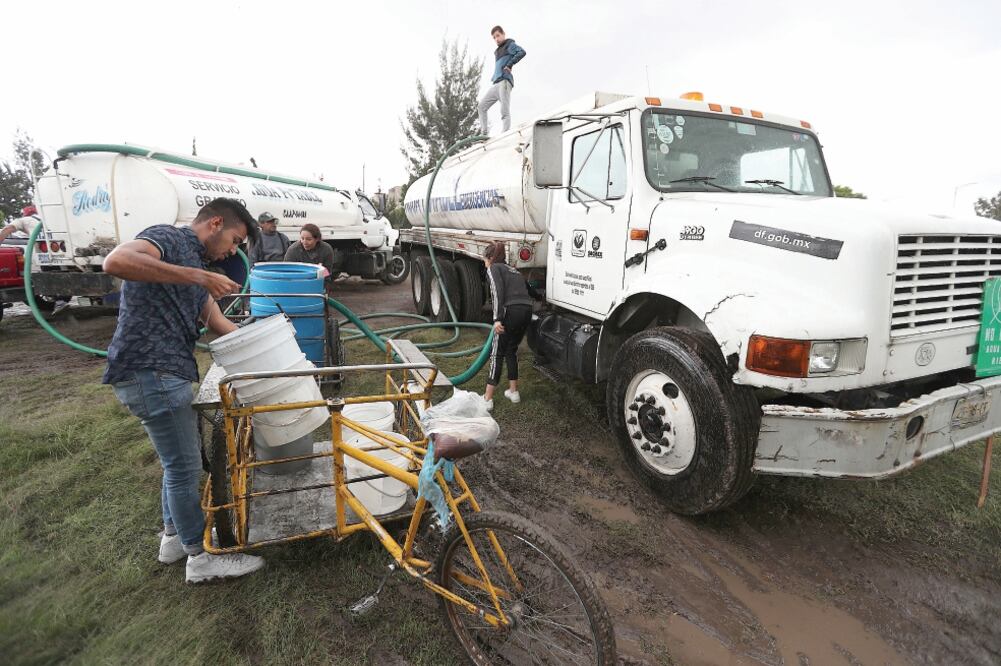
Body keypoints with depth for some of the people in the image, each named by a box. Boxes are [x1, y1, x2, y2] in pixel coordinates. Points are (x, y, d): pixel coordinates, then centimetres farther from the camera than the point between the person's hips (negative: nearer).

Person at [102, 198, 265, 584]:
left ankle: (174, 537, 39)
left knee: (181, 460, 21)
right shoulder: (168, 238, -8)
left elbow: (218, 324, 19)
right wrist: (197, 275, -27)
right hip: (149, 372, -10)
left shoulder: (196, 265, 20)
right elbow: (115, 261, -29)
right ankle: (201, 556, 15)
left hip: (170, 373, 10)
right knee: (184, 466, 0)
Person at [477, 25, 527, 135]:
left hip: (504, 82, -9)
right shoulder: (498, 51, 28)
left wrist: (509, 65, -14)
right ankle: (484, 133, 1)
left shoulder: (510, 45, 5)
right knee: (482, 106, 5)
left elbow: (522, 52, -13)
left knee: (505, 111, -16)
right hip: (496, 84, 9)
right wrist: (493, 78, 16)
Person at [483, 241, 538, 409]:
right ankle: (513, 391, 27)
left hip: (511, 311, -7)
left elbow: (498, 292, -11)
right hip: (527, 311, 7)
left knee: (497, 353, 1)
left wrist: (497, 319, -19)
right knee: (511, 350, 22)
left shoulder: (493, 269, 7)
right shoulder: (514, 270, 28)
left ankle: (488, 398, 3)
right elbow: (531, 291, 34)